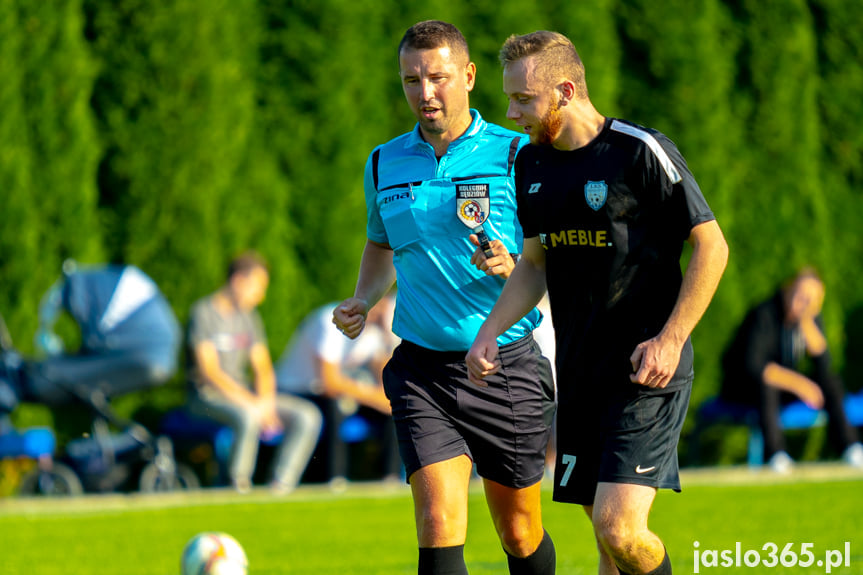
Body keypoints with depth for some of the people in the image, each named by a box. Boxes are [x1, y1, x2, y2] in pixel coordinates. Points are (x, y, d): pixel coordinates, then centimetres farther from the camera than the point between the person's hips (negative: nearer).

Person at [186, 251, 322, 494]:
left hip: (243, 392, 7)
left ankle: (280, 488, -16)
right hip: (208, 396, -7)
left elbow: (262, 367, 11)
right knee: (249, 417, -39)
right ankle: (239, 489, -24)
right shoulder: (203, 312, -9)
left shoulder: (249, 316, 14)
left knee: (308, 416, -12)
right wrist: (253, 404, -22)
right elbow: (210, 372, -17)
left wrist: (266, 403, -10)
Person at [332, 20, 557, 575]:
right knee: (439, 525, -15)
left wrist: (513, 269, -24)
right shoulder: (384, 164, 8)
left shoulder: (516, 155, -4)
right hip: (422, 369, 2)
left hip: (507, 364, -2)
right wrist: (362, 302, 10)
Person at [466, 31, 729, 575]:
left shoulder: (641, 152, -11)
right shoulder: (532, 163, 10)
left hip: (646, 372, -7)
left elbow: (712, 246, -8)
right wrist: (490, 331, 7)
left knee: (618, 528, -18)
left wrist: (670, 340, -16)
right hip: (580, 376, 7)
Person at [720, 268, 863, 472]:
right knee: (767, 385, -39)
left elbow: (823, 363, -15)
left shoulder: (812, 317, -6)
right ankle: (775, 453, -46)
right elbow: (753, 366, -34)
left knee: (831, 380, -16)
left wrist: (806, 323, -27)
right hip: (741, 387, -6)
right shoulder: (764, 315, -25)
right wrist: (798, 383, -40)